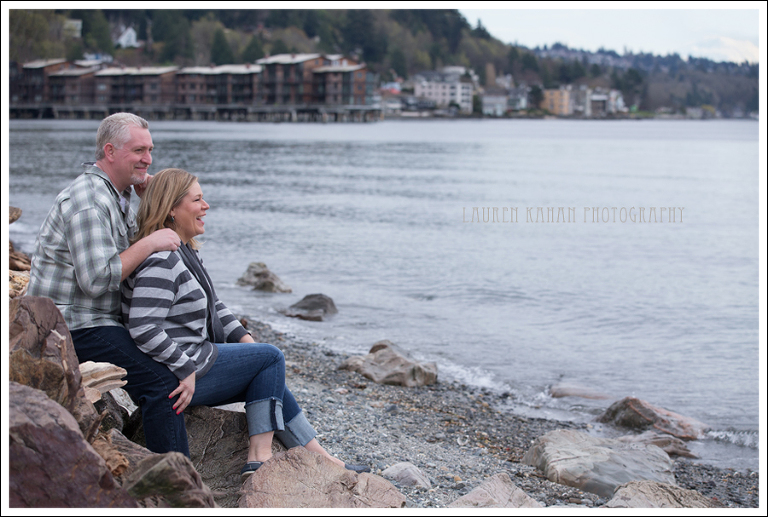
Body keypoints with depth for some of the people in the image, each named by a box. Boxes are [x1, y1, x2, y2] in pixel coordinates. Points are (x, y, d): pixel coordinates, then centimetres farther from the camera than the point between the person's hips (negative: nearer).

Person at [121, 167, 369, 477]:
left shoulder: (185, 251, 13)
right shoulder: (161, 260, -22)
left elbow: (212, 305, 22)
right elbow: (143, 328, -29)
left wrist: (241, 336, 9)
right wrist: (185, 370, -25)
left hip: (192, 359, 10)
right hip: (170, 379, -10)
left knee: (269, 379, 9)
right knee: (270, 358, -4)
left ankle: (322, 460, 11)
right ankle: (260, 458, -3)